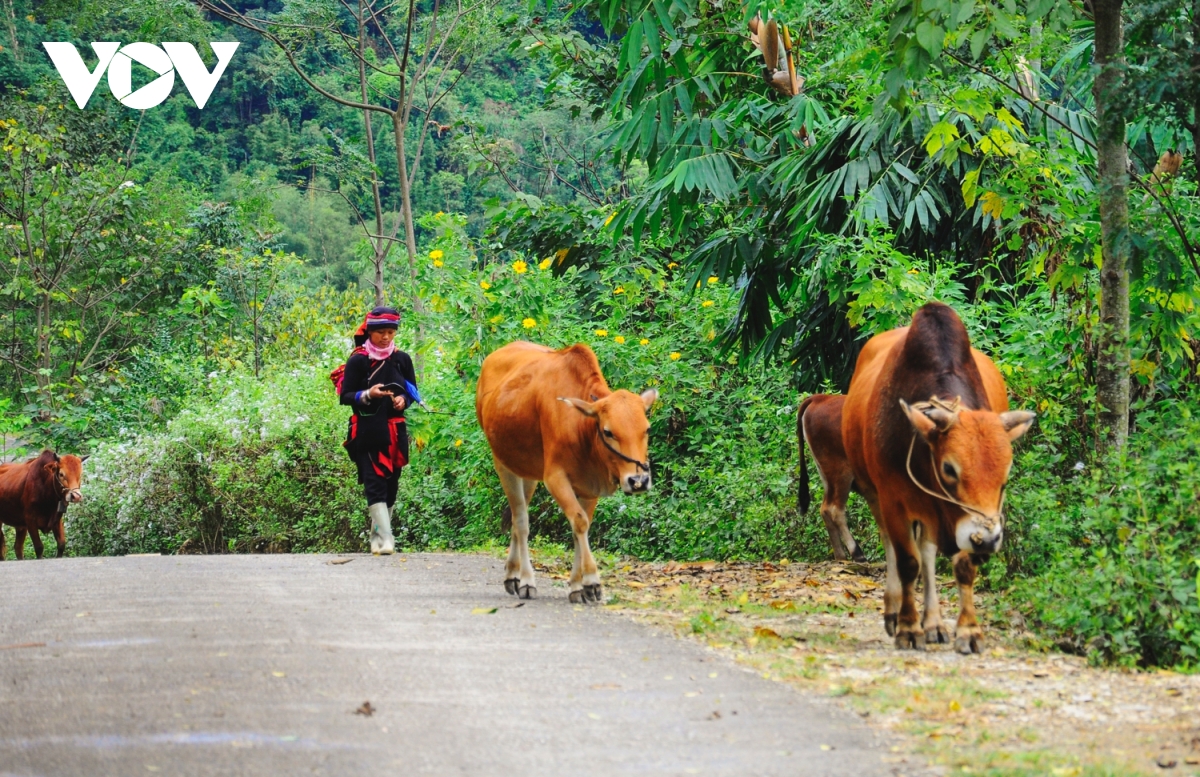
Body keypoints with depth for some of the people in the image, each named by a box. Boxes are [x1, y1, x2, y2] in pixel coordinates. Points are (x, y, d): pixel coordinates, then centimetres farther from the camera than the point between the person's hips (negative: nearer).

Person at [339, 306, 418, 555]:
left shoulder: (401, 359, 6)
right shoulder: (358, 361, -4)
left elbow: (412, 391, 15)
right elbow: (345, 396, -3)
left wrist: (403, 399, -7)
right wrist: (367, 395, -20)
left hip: (395, 430, 4)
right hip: (367, 431, -4)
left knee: (391, 484, 7)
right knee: (375, 483, -12)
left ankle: (377, 538, 18)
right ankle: (384, 540, -18)